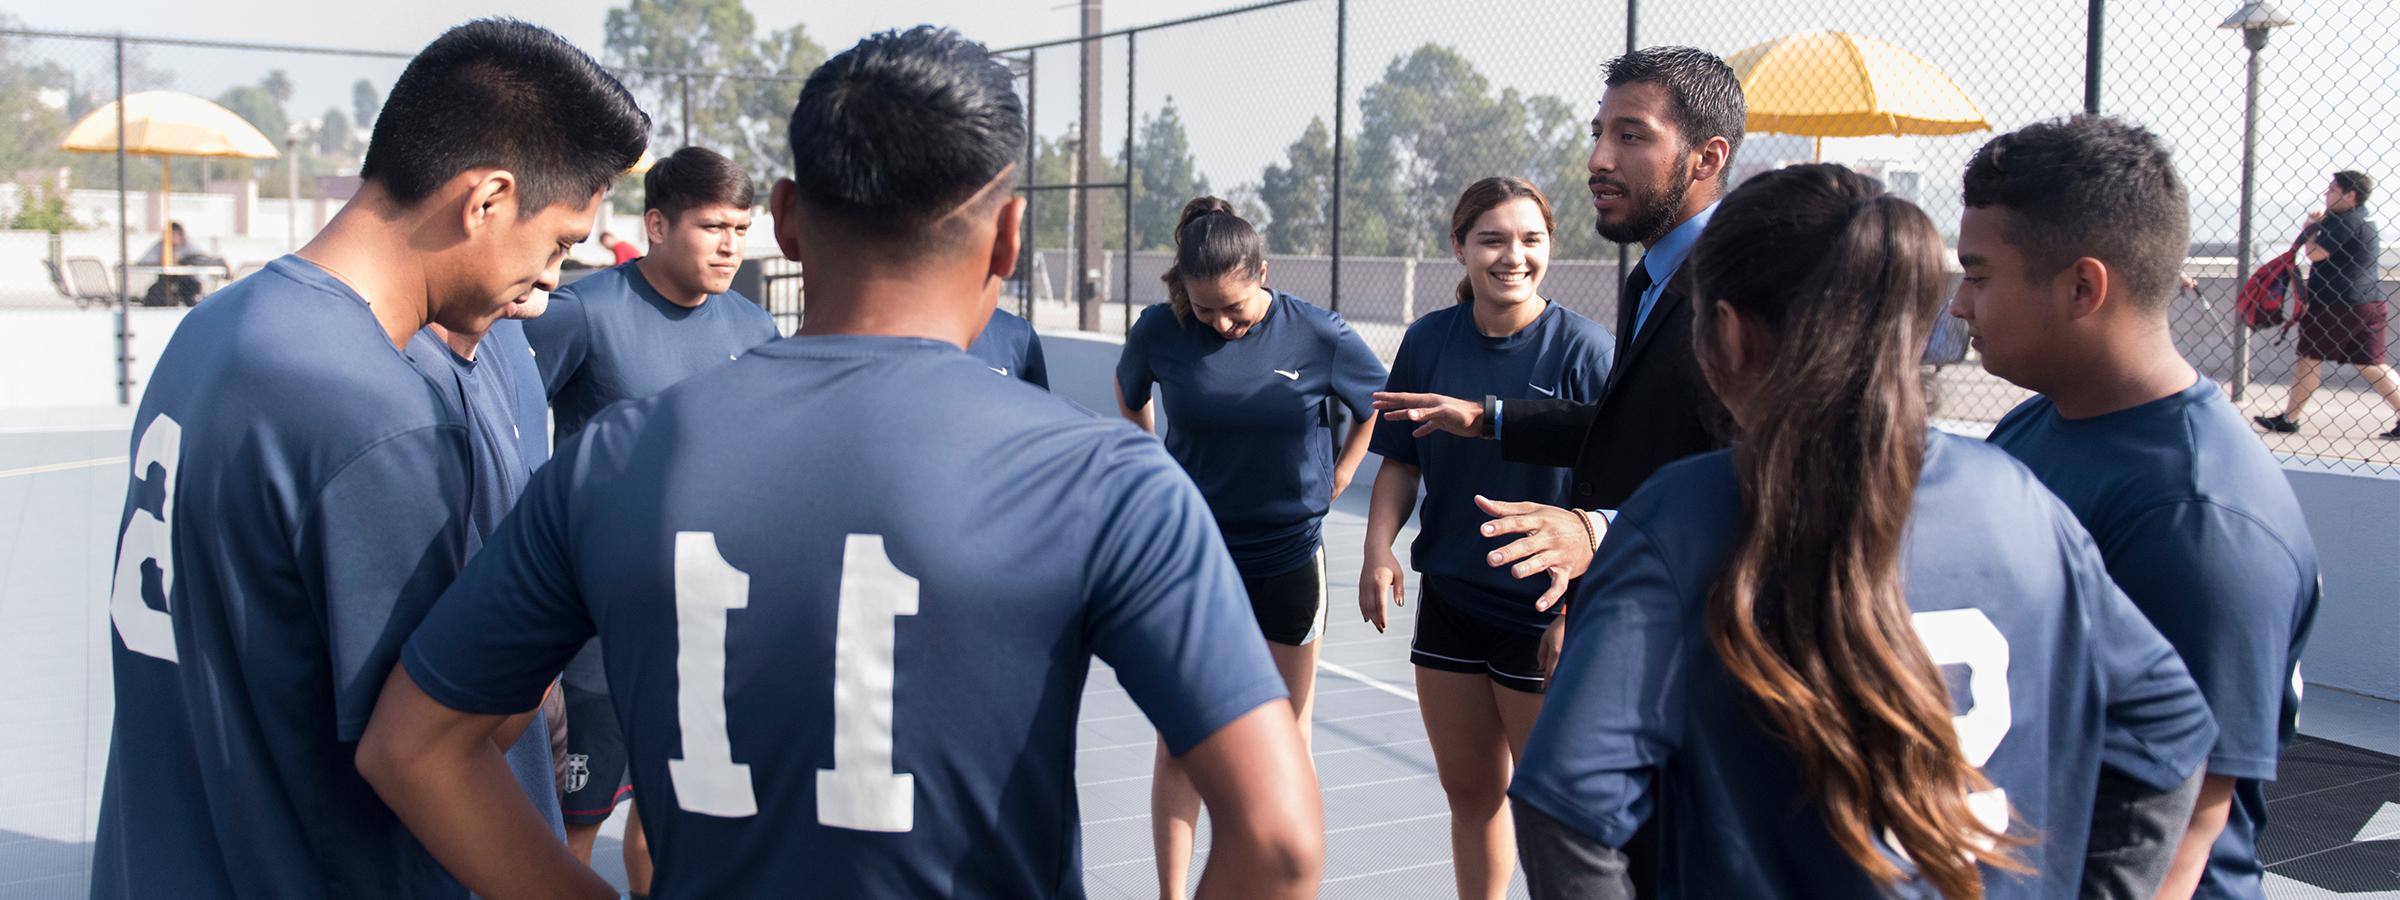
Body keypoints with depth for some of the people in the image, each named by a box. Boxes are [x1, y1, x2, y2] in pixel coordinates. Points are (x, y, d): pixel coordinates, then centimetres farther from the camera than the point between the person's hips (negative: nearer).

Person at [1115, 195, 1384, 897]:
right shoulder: (1160, 330, -7)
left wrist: (1336, 477, 6)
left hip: (1286, 559, 0)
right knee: (1180, 744, 0)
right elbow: (1130, 398, 16)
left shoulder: (1318, 335, -9)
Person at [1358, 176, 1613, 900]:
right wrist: (1379, 549, -5)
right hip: (1449, 599, 4)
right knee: (1469, 793, 17)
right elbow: (1400, 461, 10)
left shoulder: (1584, 350, -11)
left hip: (1546, 612, -4)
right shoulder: (1429, 340, 1)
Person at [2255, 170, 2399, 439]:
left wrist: (2311, 227, -1)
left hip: (2337, 304, -9)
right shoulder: (2364, 218, 15)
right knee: (2371, 363, 10)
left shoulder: (2347, 221, -16)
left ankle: (2289, 418, 9)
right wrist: (2319, 223, 7)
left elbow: (2314, 253, -18)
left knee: (2310, 357, 2)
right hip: (2370, 303, 9)